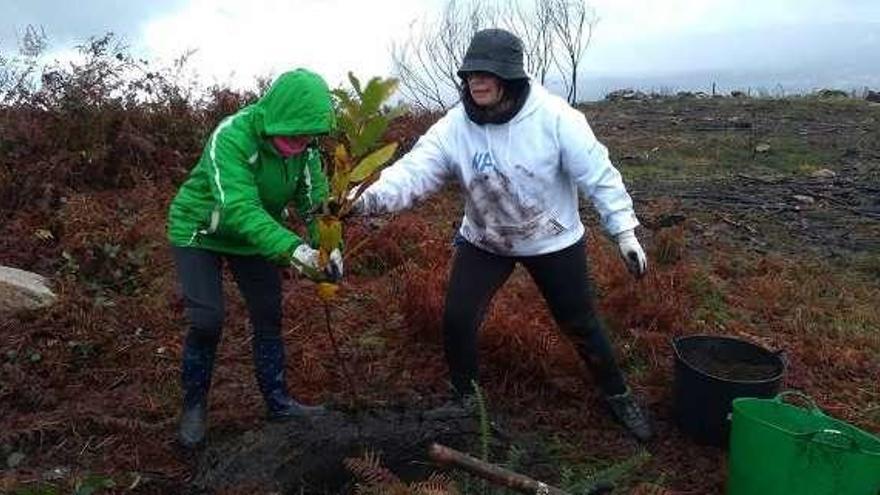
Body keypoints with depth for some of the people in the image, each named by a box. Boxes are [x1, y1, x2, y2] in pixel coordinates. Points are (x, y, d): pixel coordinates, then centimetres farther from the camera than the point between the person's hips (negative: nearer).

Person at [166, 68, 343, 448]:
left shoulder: (304, 146, -16)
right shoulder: (232, 137, -35)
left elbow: (315, 201, -16)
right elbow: (239, 209, -43)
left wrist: (329, 246, -34)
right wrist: (290, 248, -54)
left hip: (254, 234, 6)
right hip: (200, 231, -5)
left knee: (269, 317, 6)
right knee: (207, 321, -9)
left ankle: (278, 402, 21)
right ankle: (194, 406, 14)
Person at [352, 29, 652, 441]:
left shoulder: (554, 117, -23)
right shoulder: (454, 126, -16)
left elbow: (598, 175, -17)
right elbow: (413, 171, -25)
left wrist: (625, 232, -15)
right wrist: (368, 198, -44)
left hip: (554, 241, -2)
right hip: (483, 241, 2)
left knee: (580, 324, 10)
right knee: (456, 319, -3)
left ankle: (617, 395, 37)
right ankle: (464, 400, 24)